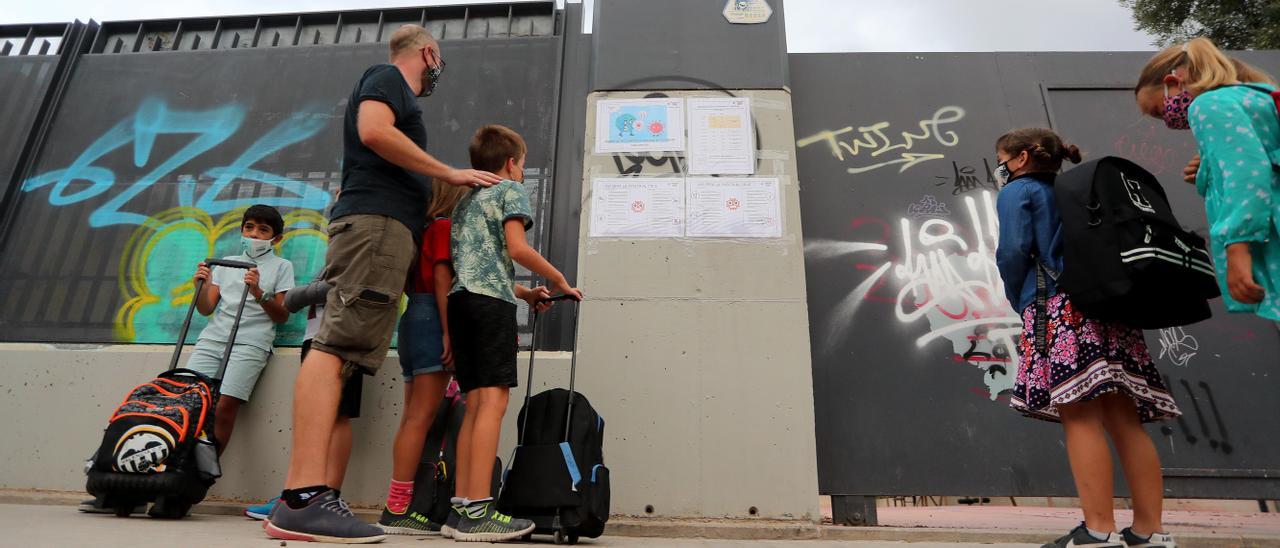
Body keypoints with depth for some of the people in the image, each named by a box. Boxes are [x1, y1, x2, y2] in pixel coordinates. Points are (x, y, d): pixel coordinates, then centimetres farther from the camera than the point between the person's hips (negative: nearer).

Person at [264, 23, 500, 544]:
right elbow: (373, 131, -12)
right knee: (335, 346, -20)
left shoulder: (395, 92, 35)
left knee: (340, 352, -1)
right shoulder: (388, 77, 9)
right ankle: (305, 497, -25)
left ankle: (298, 498, -3)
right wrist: (451, 173, -6)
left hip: (385, 227, 9)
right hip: (375, 221, -9)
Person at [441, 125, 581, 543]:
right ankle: (478, 511, -15)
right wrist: (558, 279, 2)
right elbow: (516, 247, -9)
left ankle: (461, 508, 6)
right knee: (494, 399, -12)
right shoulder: (511, 189, 6)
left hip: (460, 298, 8)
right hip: (491, 300, -8)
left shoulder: (465, 201, 29)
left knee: (475, 403, 6)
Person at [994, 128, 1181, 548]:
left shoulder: (1017, 192, 6)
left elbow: (1014, 251, -9)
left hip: (1059, 308, -7)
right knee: (1125, 421, 5)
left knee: (1081, 417, -9)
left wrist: (1019, 302, 3)